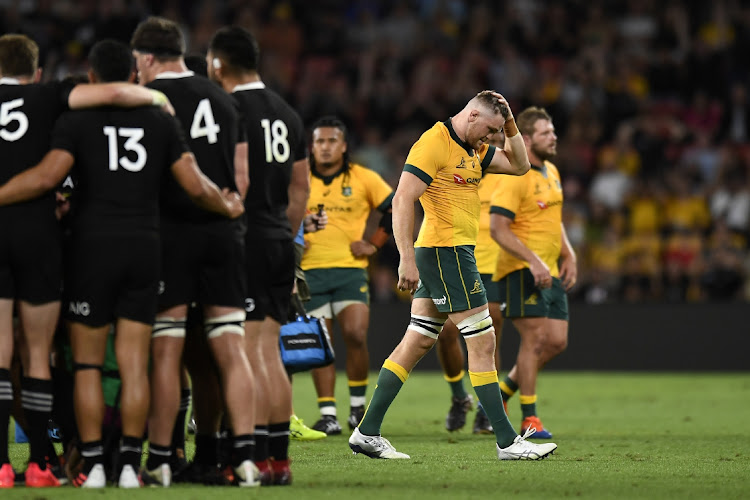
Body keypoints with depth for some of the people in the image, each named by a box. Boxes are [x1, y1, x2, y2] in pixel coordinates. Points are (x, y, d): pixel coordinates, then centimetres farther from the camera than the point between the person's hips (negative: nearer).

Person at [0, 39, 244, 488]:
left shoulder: (77, 121, -3)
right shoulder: (162, 122, 6)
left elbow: (46, 176, -17)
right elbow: (196, 186, 2)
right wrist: (228, 208, 22)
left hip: (93, 248, -3)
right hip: (145, 248, 3)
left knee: (88, 363, 4)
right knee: (135, 364, 5)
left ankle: (93, 466, 0)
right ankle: (130, 465, 1)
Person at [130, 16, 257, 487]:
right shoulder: (223, 99, 14)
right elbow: (241, 175, 13)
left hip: (173, 231, -4)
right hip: (224, 232, 4)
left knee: (167, 351, 0)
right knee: (231, 348, 2)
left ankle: (160, 460, 2)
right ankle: (245, 456, -6)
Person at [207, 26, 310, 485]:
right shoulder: (288, 114, 14)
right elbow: (301, 188, 17)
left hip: (243, 241, -8)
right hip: (279, 241, 8)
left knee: (250, 352, -7)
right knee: (269, 351, 11)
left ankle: (258, 458, -10)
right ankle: (280, 457, 10)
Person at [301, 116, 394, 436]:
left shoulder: (364, 179, 5)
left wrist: (374, 243, 5)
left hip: (350, 269, -1)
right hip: (310, 270, 1)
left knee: (355, 334, -15)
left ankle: (358, 406, 3)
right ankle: (328, 415, 4)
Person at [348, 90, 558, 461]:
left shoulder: (474, 150, 15)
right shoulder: (434, 143, -14)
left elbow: (519, 165, 21)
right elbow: (402, 200, -20)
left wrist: (510, 123, 7)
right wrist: (407, 259, -25)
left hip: (456, 254, 10)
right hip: (445, 251, -10)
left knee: (416, 344, 9)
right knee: (482, 342, -7)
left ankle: (367, 433, 9)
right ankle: (507, 441, -4)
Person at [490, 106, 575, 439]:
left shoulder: (551, 173, 15)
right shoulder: (514, 178, -13)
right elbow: (497, 228, -19)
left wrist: (568, 255, 15)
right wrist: (533, 261, -25)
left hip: (550, 271, 9)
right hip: (521, 271, -9)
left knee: (557, 341, 3)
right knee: (535, 338, -12)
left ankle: (500, 395, 18)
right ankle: (529, 419, -5)